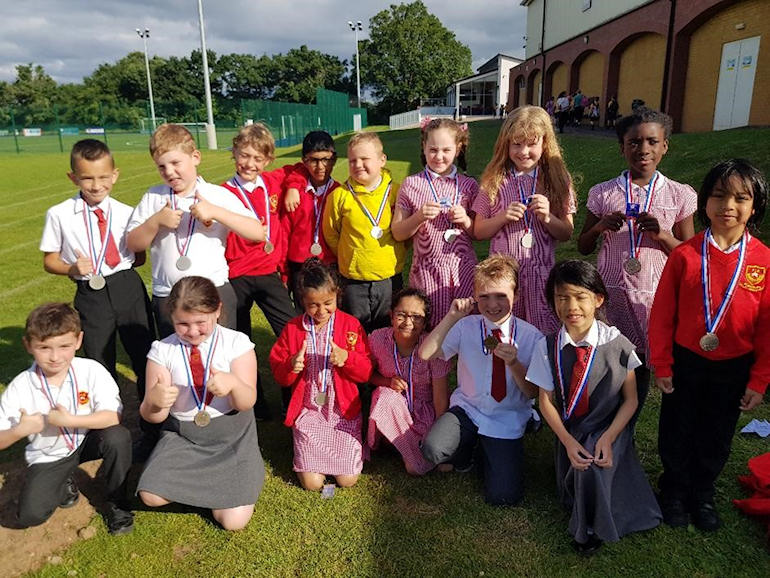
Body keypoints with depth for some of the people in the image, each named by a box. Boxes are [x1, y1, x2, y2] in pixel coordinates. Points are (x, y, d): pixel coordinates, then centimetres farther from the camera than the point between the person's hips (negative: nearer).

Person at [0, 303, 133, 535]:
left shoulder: (91, 370, -20)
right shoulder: (20, 387, -16)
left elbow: (113, 417, -27)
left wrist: (69, 420, -33)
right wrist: (20, 431, -32)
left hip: (88, 441, -1)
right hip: (48, 457, 1)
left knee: (118, 437, -32)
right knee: (30, 514, -18)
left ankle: (116, 503, -6)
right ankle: (64, 485, 18)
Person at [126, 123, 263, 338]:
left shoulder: (218, 195, -3)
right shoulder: (153, 197, 6)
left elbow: (257, 232, -13)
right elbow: (132, 244, 4)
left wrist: (215, 212, -21)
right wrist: (156, 221, -12)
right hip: (166, 297, 3)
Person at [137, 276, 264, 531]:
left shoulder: (236, 343, -8)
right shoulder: (162, 350, -5)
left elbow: (246, 403, -11)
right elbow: (153, 417, -5)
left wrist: (234, 384, -35)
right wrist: (153, 401, -31)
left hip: (232, 434, -2)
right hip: (182, 435, 2)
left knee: (234, 520, -14)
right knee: (151, 495, -21)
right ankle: (201, 481, 10)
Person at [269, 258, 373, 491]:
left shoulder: (351, 325, -2)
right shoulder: (293, 328, -1)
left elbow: (366, 373, -3)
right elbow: (279, 377, 2)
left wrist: (348, 358, -23)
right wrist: (291, 367, -21)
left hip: (344, 411, 0)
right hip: (308, 411, 0)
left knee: (347, 479, -4)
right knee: (312, 482, -6)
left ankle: (350, 444, 26)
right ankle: (304, 448, 26)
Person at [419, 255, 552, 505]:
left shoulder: (531, 336, -7)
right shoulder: (466, 326, -5)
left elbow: (531, 393, -7)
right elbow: (425, 354, -17)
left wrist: (513, 363, -25)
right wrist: (451, 318, -25)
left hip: (507, 421, -1)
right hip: (467, 409, 1)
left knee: (503, 497, -13)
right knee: (432, 449, -28)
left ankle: (488, 455, 21)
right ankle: (464, 453, 10)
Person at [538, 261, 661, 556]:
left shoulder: (617, 345, -17)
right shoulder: (549, 346, -13)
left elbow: (630, 399, -8)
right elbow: (547, 401, -7)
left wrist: (608, 437, -20)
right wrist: (567, 441, -18)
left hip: (607, 429, -3)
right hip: (568, 430, 3)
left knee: (592, 468, -31)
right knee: (570, 497, 7)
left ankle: (589, 531, -4)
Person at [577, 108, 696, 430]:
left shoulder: (680, 195, 0)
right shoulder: (602, 193, 1)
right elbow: (583, 248, 8)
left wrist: (662, 235, -14)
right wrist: (600, 227, -12)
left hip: (654, 295, 0)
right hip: (610, 292, 0)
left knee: (640, 366, 10)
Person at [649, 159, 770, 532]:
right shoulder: (684, 255, -14)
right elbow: (662, 315, -8)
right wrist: (661, 366, -4)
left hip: (734, 368, 1)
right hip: (685, 362, -1)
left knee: (716, 438, 18)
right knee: (676, 434, 15)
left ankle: (702, 495, 43)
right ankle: (674, 491, 40)